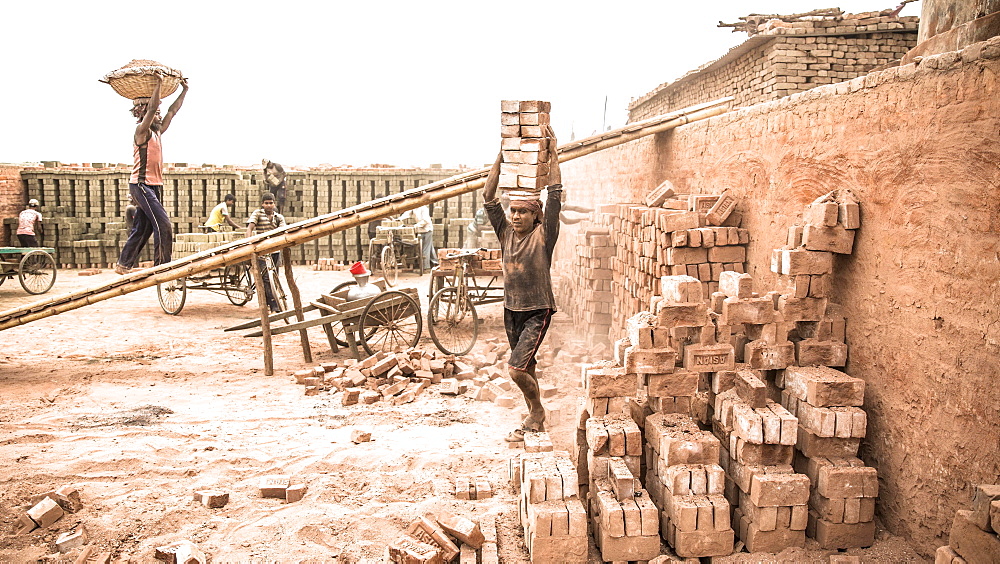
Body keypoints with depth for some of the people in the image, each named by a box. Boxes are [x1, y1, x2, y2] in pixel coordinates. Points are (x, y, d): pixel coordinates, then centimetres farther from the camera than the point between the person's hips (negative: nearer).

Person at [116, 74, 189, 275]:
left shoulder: (157, 131, 16)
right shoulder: (142, 130, -7)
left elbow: (172, 111, 21)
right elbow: (152, 108, -21)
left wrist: (184, 90, 22)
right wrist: (158, 84, -21)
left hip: (155, 186, 9)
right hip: (142, 185, -9)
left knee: (143, 228, 12)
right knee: (162, 223, -16)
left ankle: (124, 264, 20)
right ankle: (162, 265, -15)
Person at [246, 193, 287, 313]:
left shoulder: (279, 217, 11)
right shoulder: (257, 213, 1)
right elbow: (250, 227, -10)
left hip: (275, 250, 4)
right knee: (266, 278, -12)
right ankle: (274, 307, -14)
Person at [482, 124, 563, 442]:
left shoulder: (543, 235, -9)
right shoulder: (506, 233, 3)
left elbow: (555, 194, -16)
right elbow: (488, 198, -1)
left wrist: (552, 152, -15)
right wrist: (500, 158, -5)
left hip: (537, 311, -6)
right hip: (511, 309, 6)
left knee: (516, 368, -14)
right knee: (525, 368, 15)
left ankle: (536, 411, 10)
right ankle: (536, 418, 32)